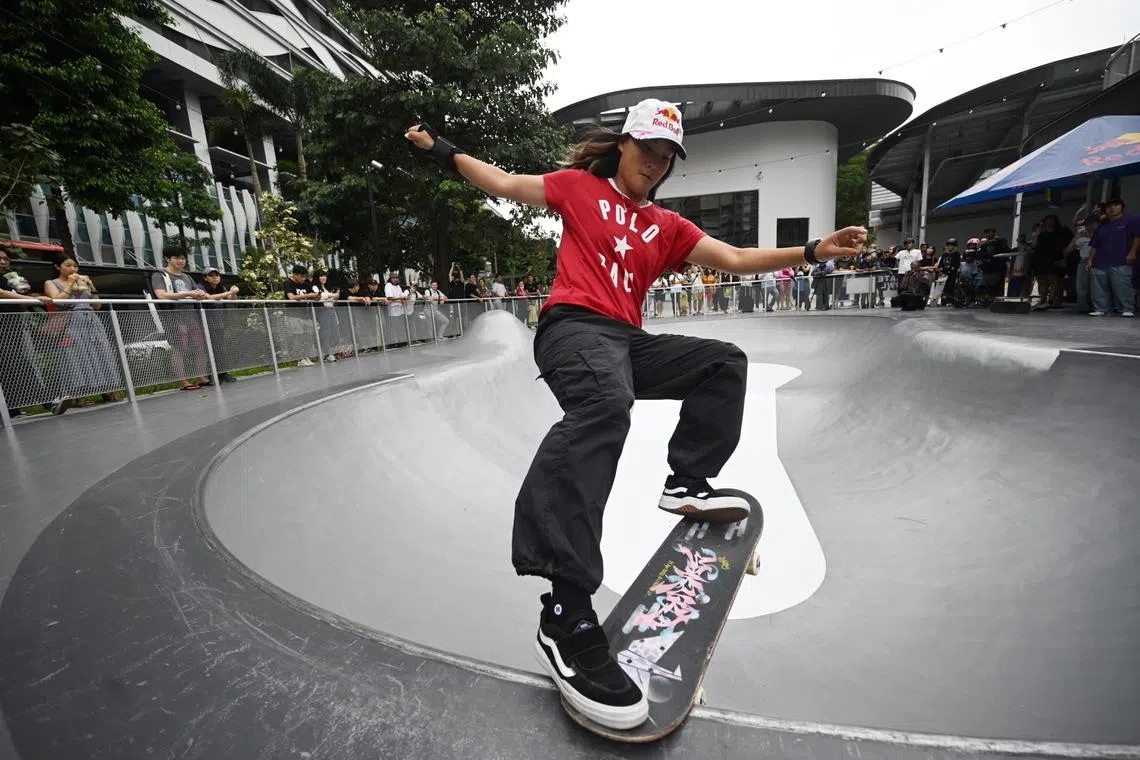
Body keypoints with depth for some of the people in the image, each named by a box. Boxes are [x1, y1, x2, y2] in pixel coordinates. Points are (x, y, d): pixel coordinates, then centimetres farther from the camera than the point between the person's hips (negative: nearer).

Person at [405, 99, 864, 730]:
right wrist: (443, 150, 15)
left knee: (725, 363, 6)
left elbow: (735, 260, 17)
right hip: (574, 327, -7)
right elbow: (504, 184, 18)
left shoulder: (669, 228, 24)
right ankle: (565, 613, -42)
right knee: (605, 403, -39)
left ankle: (686, 482, 4)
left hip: (628, 341, 7)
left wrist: (812, 251, 11)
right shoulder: (580, 186, 15)